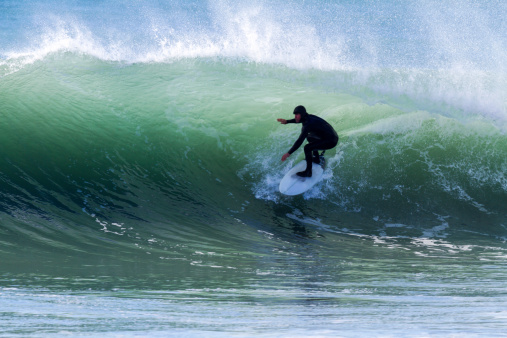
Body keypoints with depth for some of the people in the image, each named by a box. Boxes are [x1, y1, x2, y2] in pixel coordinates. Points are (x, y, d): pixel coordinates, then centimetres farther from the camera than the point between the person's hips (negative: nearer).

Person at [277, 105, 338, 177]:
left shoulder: (308, 124, -25)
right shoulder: (308, 117, 2)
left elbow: (300, 141, -30)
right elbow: (299, 119, 28)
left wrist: (288, 153, -29)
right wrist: (287, 121, 18)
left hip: (331, 142, -10)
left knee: (307, 148, -19)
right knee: (310, 137, 29)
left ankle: (308, 172, -11)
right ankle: (316, 158, 37)